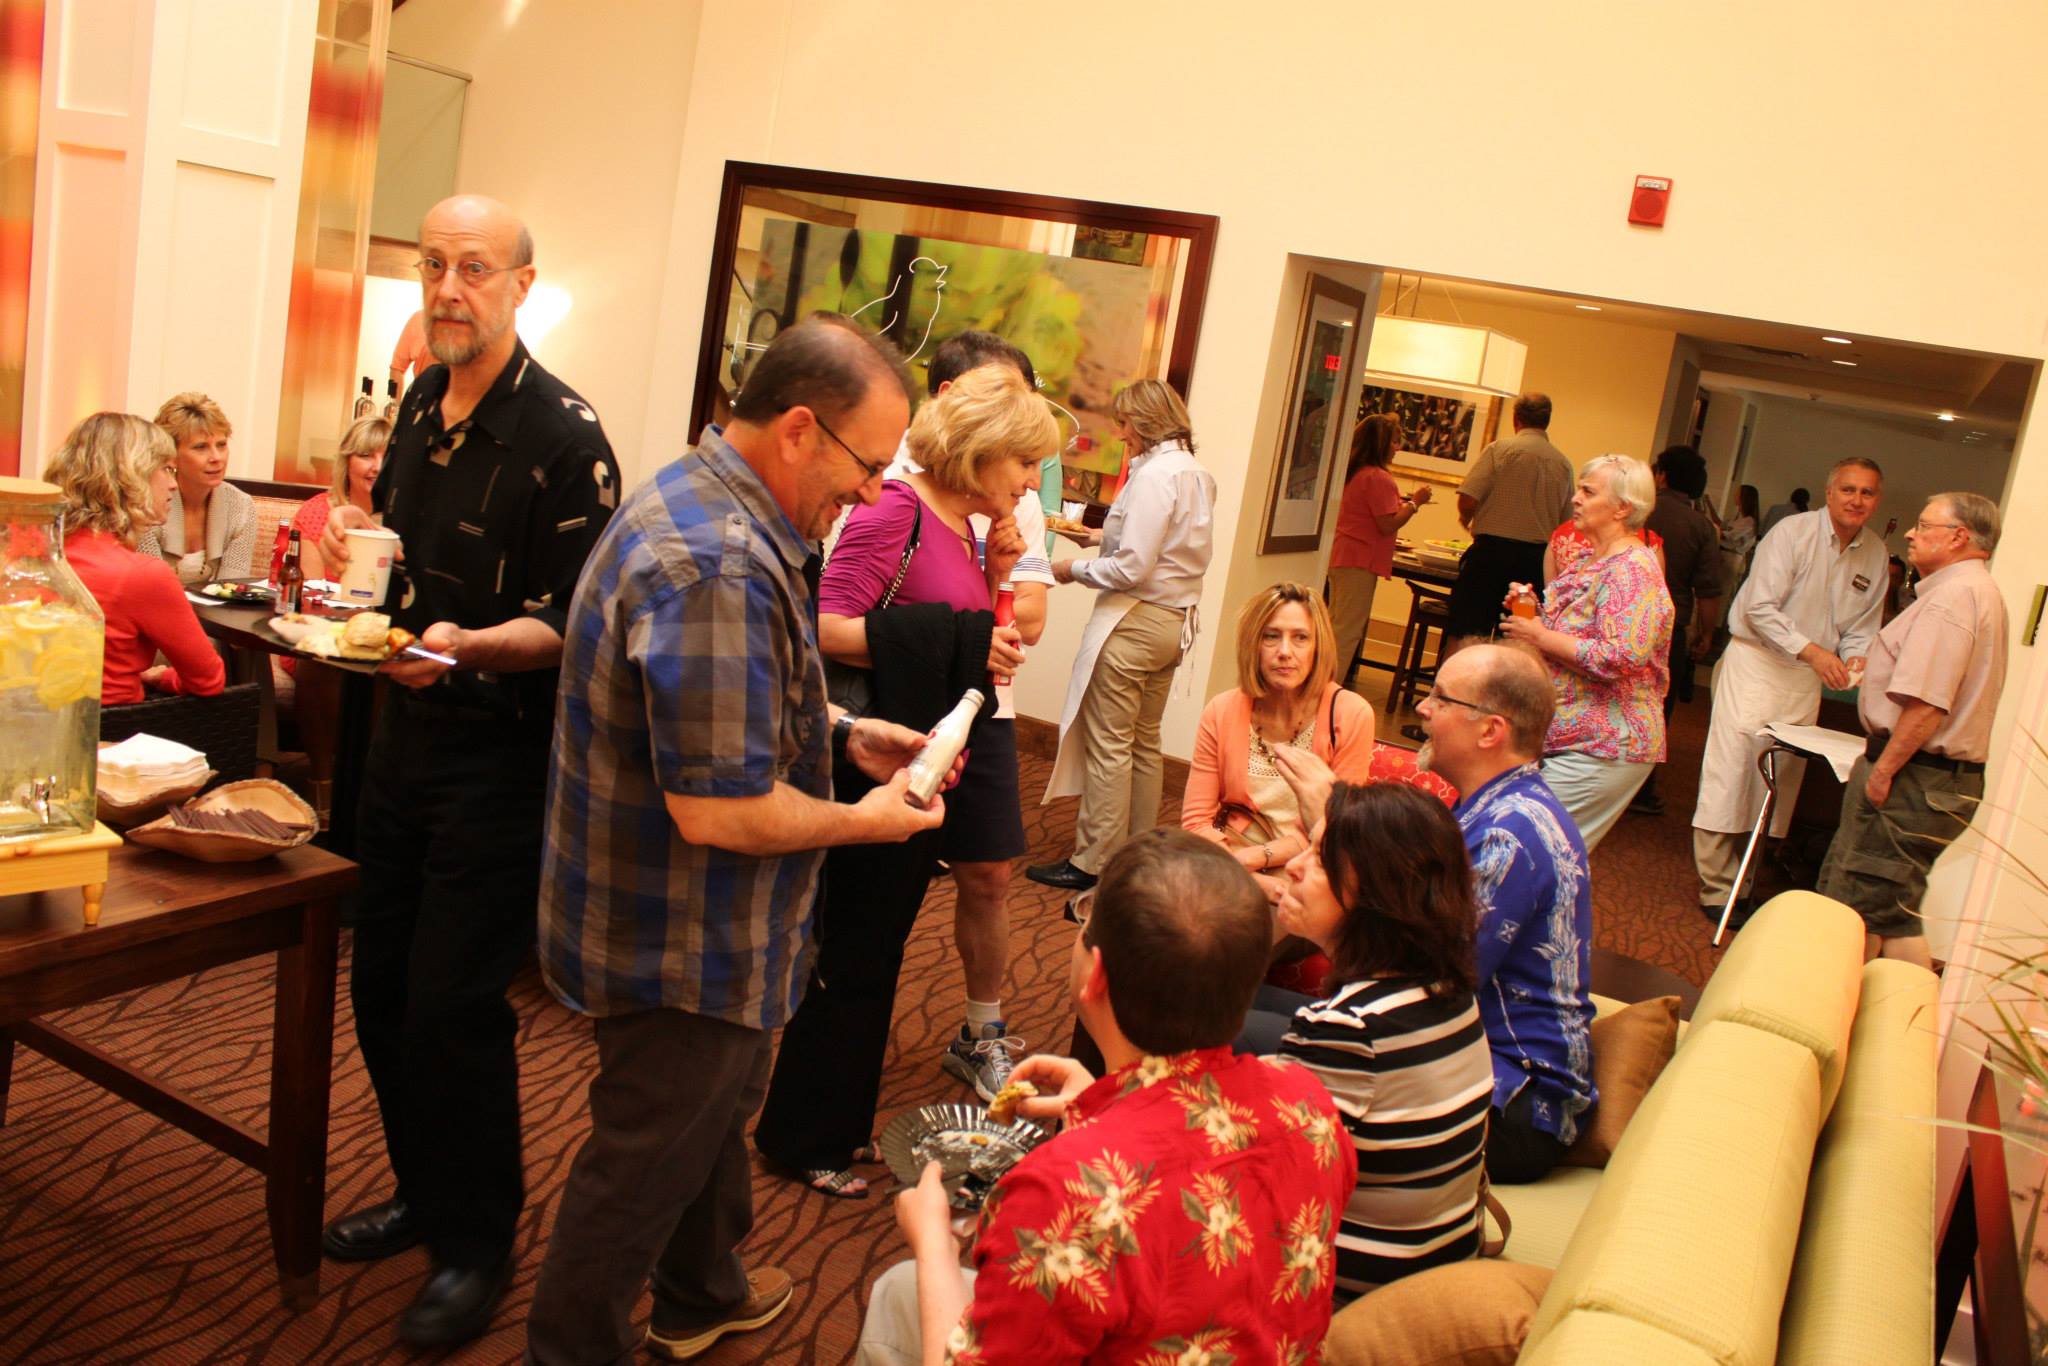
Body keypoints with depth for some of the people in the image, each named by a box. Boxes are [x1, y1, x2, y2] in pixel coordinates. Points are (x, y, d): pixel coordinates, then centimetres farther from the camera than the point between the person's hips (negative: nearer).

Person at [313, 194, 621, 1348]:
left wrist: (466, 644, -33)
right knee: (382, 982, 16)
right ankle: (424, 1192, 36)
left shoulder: (565, 435, -16)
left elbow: (572, 625, -18)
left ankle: (478, 1244, 19)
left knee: (454, 1002, -2)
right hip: (407, 728, 8)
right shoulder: (421, 404, 8)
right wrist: (358, 541, 3)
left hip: (500, 748, -8)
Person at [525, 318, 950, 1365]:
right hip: (683, 938, -11)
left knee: (716, 1110, 29)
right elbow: (718, 810, -31)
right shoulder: (715, 566, -32)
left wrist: (846, 736, 6)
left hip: (705, 926, 11)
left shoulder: (708, 500, 3)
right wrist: (870, 819, -17)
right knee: (644, 1161, 10)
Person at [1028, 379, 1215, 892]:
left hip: (1134, 624, -9)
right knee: (1144, 744, 17)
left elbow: (1132, 568, -21)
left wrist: (1075, 570, -7)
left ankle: (1093, 863, 7)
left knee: (1108, 746, 0)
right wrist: (1101, 536, 14)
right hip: (1174, 623, 9)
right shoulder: (1198, 475, 8)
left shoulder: (1154, 475, -18)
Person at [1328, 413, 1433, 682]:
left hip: (1340, 557, 10)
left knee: (1335, 624, 17)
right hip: (1360, 561, -10)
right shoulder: (1379, 478, -17)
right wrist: (1414, 501, -9)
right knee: (1349, 631, -5)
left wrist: (1400, 499, 16)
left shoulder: (1352, 472, 11)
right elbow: (1388, 525, -20)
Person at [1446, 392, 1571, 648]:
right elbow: (1566, 520, 14)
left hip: (1493, 550, -4)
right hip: (1537, 557, 4)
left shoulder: (1500, 449, -6)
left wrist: (1467, 520, 9)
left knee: (1465, 634, 0)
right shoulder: (1564, 463, 6)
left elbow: (1467, 501, -12)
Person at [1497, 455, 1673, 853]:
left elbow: (1620, 657, -28)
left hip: (1601, 750, -10)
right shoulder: (1592, 562, 14)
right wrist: (1532, 612, 9)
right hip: (1565, 737, 10)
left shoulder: (1632, 570, -17)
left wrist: (1541, 637, -18)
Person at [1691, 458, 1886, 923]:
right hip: (1756, 662, -5)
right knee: (1731, 772, -8)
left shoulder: (1875, 554, 7)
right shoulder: (1793, 533, -11)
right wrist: (1810, 649, -26)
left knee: (1781, 782, 6)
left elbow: (1861, 627, 14)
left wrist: (1855, 660, -7)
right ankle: (1717, 887, -1)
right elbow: (1759, 607, -17)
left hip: (1808, 677, 6)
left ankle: (1745, 882, 14)